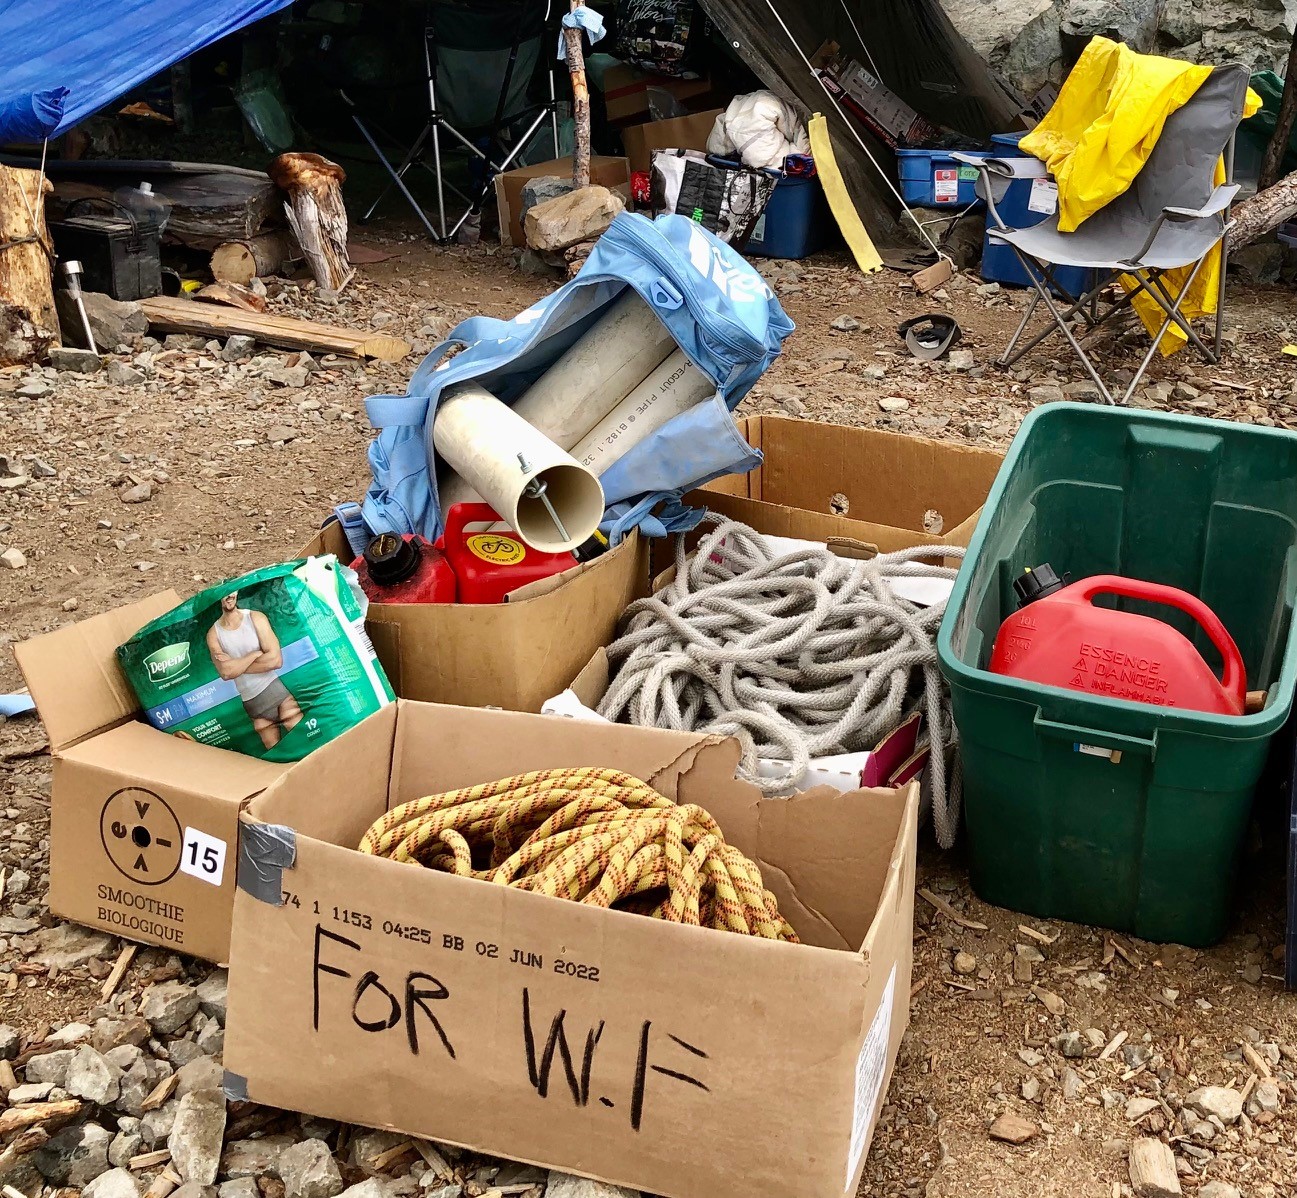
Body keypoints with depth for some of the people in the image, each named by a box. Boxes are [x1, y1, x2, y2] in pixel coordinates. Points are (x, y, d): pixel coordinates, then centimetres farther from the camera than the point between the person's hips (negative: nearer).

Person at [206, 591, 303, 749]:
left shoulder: (255, 618, -3)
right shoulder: (213, 633, 1)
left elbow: (276, 660, -13)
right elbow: (225, 673, -13)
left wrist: (236, 666, -10)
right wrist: (256, 654, -11)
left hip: (276, 688, -2)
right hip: (251, 702, 2)